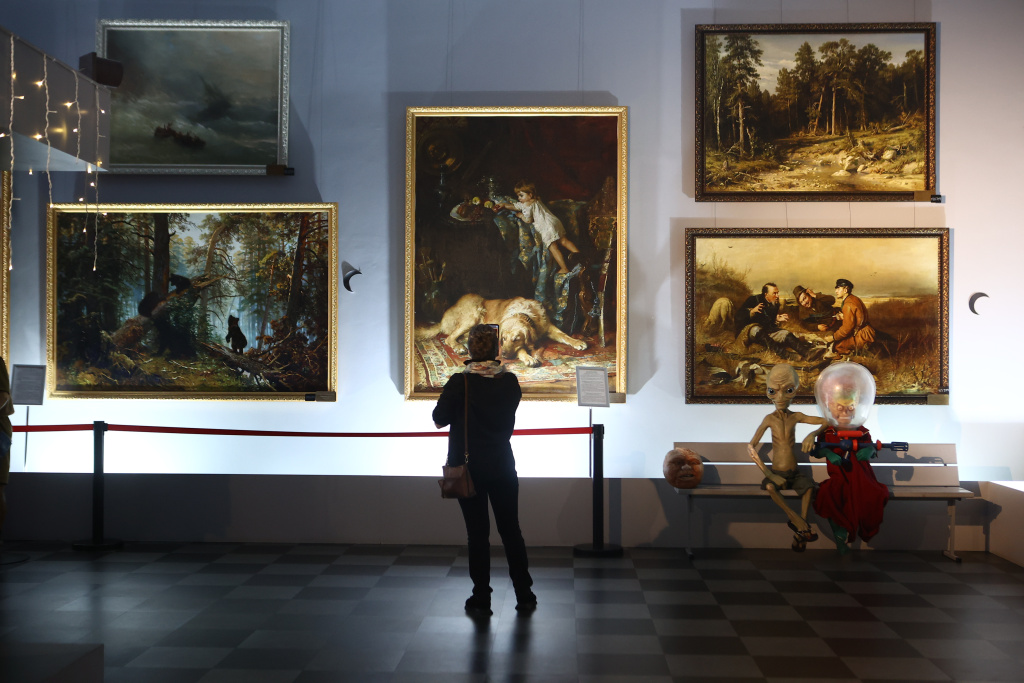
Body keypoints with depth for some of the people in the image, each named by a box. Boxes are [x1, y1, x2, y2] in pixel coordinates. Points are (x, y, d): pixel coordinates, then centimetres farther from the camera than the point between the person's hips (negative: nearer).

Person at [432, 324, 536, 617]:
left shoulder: (459, 383, -14)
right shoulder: (510, 382, -2)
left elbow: (439, 420, -9)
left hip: (469, 468, -2)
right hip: (502, 466, 3)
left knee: (477, 533, 4)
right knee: (511, 530, 12)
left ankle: (481, 600, 8)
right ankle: (524, 596, 18)